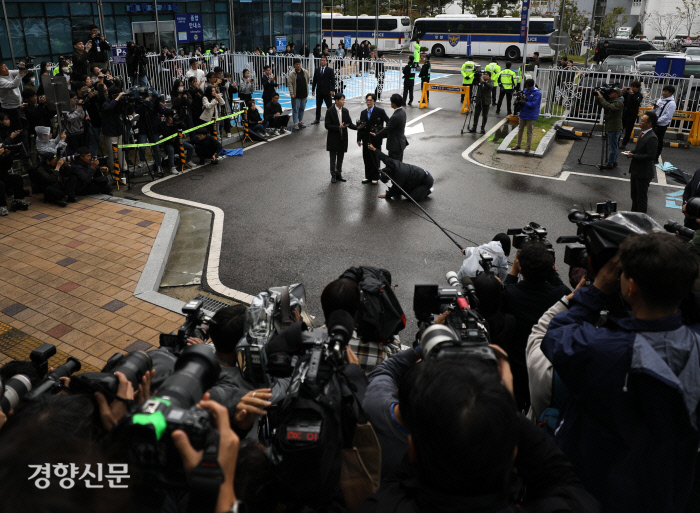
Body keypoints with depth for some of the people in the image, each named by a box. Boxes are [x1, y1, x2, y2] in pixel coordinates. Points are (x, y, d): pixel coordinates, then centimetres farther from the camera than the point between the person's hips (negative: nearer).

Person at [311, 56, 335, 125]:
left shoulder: (330, 70, -2)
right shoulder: (317, 70, 8)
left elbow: (333, 81, -6)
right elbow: (314, 80, 10)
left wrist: (332, 90, -15)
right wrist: (313, 89, 5)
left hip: (327, 91, -4)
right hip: (319, 91, 4)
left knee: (329, 106, 0)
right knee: (318, 106, 10)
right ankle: (317, 119, 20)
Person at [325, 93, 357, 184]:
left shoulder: (345, 111, 3)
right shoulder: (330, 112, -10)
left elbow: (350, 123, 2)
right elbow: (327, 125, -14)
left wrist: (358, 127, -16)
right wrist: (338, 127, -26)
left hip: (343, 138, 4)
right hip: (333, 139, -4)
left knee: (340, 158, 13)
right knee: (333, 158, 7)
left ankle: (339, 174, 26)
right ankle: (333, 176, 19)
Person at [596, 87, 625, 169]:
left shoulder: (619, 103, -17)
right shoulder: (612, 101, 13)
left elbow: (609, 107, -34)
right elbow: (603, 105, 18)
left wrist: (601, 98, -27)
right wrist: (598, 98, -1)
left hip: (614, 128, -10)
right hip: (611, 127, 10)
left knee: (612, 146, -3)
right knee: (613, 146, 19)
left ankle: (610, 164, 2)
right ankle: (614, 162, 30)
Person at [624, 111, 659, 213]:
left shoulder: (652, 138, -23)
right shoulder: (643, 133, 6)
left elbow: (651, 156, -27)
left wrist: (633, 156, -23)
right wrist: (632, 152, 1)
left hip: (644, 172, -9)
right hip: (635, 170, 9)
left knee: (641, 197, 2)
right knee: (634, 194, 21)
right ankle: (634, 212, 37)